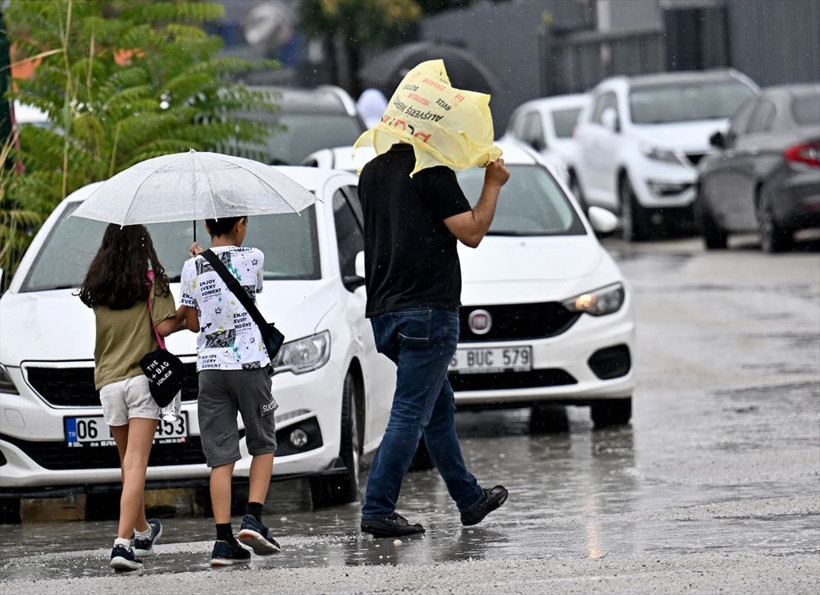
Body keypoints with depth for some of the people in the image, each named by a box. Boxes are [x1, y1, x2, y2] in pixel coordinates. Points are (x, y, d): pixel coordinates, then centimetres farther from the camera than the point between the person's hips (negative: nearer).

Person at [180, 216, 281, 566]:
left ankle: (224, 540, -7)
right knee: (263, 445, 14)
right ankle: (253, 518, -4)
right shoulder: (253, 259, -2)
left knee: (221, 457, 1)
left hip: (209, 367, 2)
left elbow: (193, 323, 9)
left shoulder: (192, 268, 3)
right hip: (250, 364, -2)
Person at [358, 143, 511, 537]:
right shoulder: (432, 172, -11)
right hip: (428, 311, -9)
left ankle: (470, 500, 30)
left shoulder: (371, 173, 13)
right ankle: (377, 511, -11)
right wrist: (493, 184, 3)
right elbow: (471, 233, -10)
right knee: (410, 414, -7)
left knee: (440, 405, 20)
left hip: (383, 312, 9)